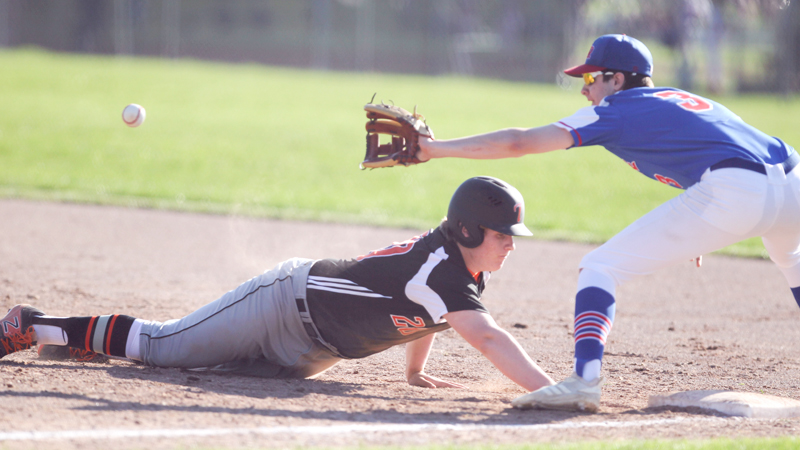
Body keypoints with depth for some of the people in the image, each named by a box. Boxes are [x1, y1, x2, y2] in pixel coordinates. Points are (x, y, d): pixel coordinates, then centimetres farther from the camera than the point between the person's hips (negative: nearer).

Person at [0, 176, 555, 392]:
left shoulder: (459, 262, -2)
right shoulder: (440, 267, -29)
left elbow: (426, 306, 21)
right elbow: (489, 339, -40)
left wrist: (416, 371, 18)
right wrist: (554, 393, -45)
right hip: (288, 298, -8)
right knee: (160, 346, -5)